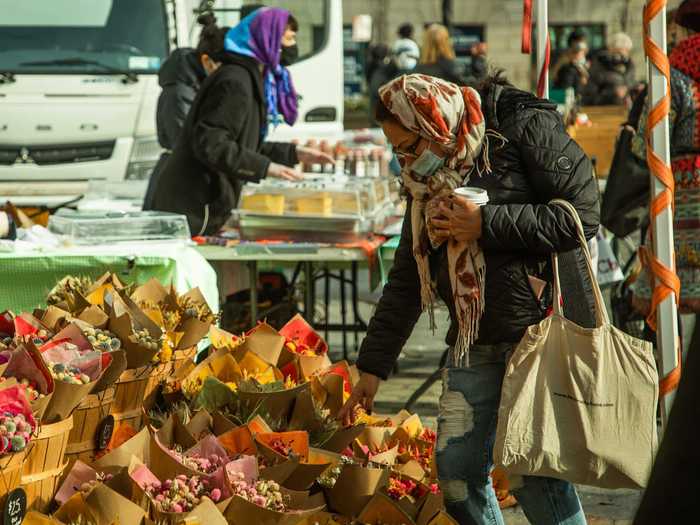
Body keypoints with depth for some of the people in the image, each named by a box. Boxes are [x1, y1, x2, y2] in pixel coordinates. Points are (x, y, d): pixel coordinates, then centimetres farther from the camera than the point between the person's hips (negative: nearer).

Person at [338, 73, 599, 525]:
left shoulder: (527, 129, -7)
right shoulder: (427, 181, 14)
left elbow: (582, 214, -14)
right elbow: (406, 282, 18)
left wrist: (486, 224, -16)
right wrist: (372, 368, 15)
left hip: (541, 328, -7)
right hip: (475, 343, 7)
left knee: (534, 469, -13)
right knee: (456, 470, 1)